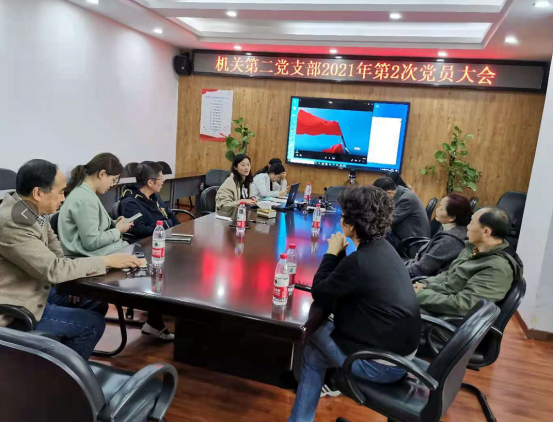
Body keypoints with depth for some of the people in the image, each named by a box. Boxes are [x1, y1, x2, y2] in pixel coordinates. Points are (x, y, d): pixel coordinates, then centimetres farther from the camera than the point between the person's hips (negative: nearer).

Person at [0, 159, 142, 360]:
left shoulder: (33, 209, -4)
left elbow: (53, 247, 11)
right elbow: (53, 269, -30)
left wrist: (72, 277, -4)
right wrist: (107, 261, -23)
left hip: (37, 289, 8)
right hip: (16, 311, -8)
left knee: (97, 303, 11)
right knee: (92, 323, -7)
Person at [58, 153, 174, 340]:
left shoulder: (85, 193, 11)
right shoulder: (84, 199, -21)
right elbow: (91, 242, -24)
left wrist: (114, 224, 5)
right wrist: (118, 230, -10)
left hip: (103, 254, 10)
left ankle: (155, 320, 10)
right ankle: (155, 323, 11)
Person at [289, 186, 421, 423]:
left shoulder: (359, 261, -27)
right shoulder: (383, 249, 1)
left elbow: (319, 294, -12)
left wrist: (332, 253, -6)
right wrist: (340, 254, 1)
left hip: (383, 363, -8)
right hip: (401, 349, 8)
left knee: (312, 352, 12)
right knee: (326, 328, 19)